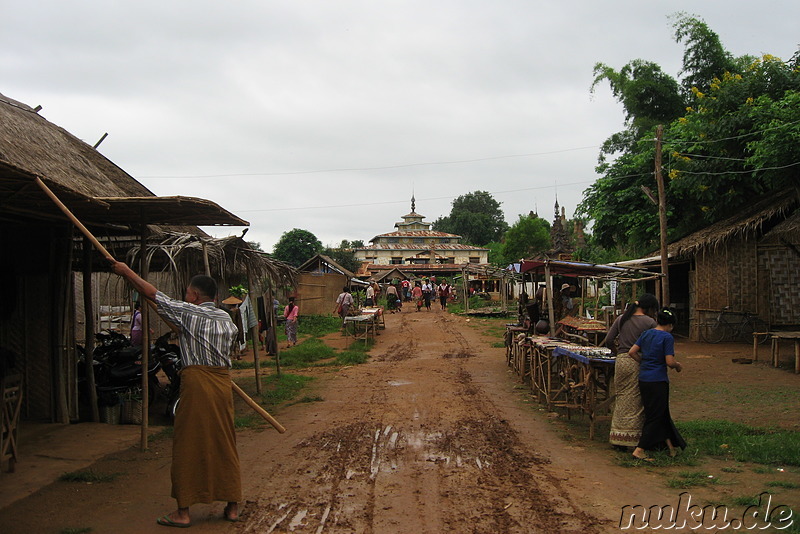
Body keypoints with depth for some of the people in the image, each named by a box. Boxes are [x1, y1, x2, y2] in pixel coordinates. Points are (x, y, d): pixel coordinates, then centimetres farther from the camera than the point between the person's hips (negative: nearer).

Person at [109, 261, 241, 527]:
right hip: (223, 382, 6)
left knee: (187, 445, 2)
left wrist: (126, 271, 13)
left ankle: (183, 512, 7)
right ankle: (232, 507, 16)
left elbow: (151, 293, 2)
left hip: (196, 383, -5)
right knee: (224, 445, 11)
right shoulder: (226, 318, 11)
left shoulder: (187, 312, -4)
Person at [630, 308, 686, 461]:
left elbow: (632, 352, 5)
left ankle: (671, 446, 26)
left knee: (662, 413, 18)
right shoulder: (667, 337, -12)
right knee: (655, 416, 2)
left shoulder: (646, 333, 7)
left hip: (643, 378, 7)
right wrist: (678, 365, 3)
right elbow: (670, 362, -17)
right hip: (658, 381, -7)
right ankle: (639, 450, -1)